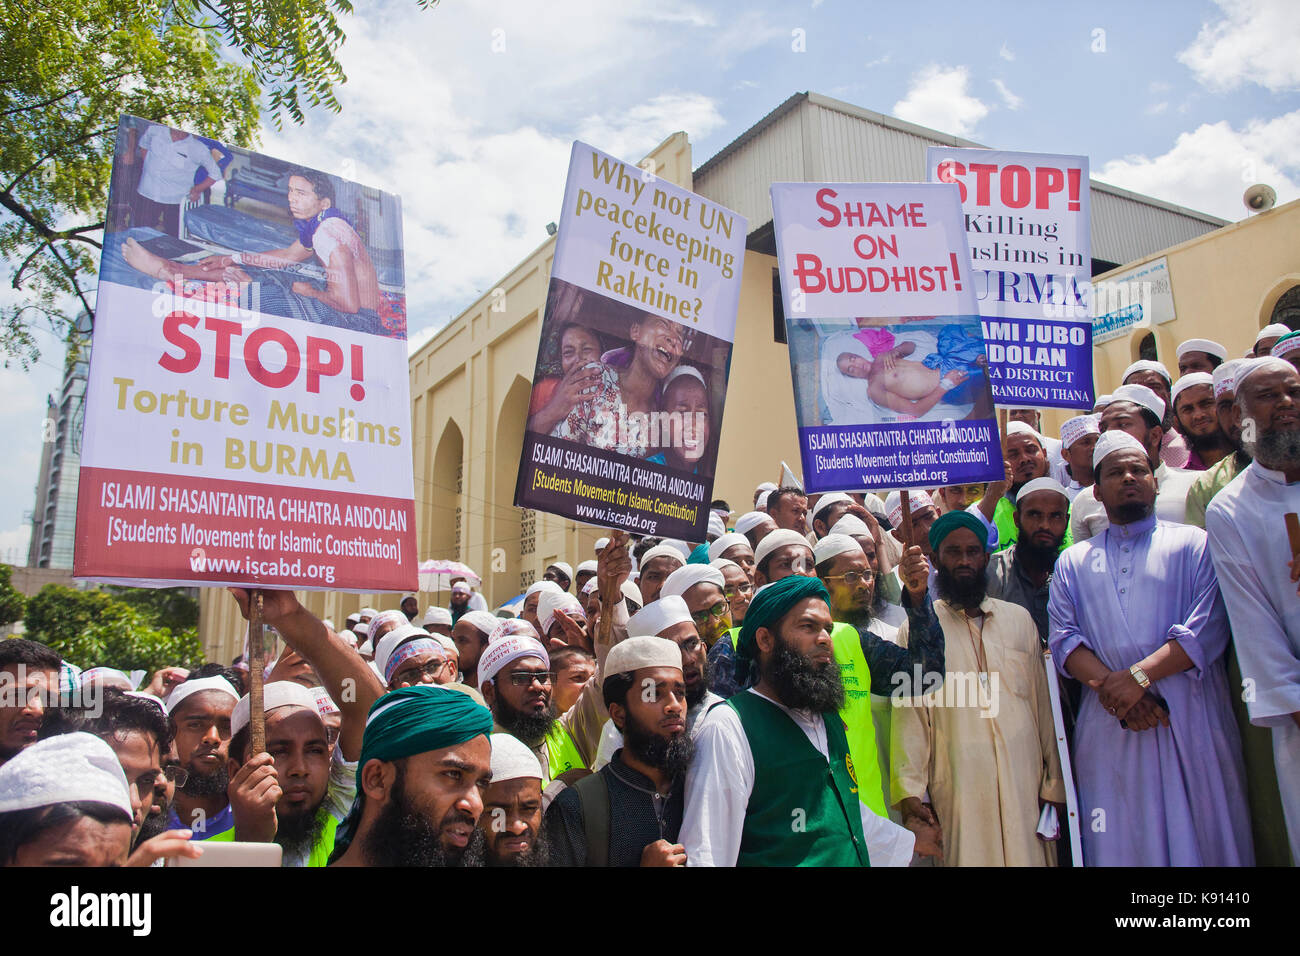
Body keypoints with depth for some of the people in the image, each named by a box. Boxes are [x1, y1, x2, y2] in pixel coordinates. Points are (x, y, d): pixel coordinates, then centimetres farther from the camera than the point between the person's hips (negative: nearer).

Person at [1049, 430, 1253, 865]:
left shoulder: (1193, 544, 8)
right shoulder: (1073, 562, 15)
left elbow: (1207, 628, -6)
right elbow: (1064, 639, 4)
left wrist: (1139, 676, -16)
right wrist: (1110, 684, -14)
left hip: (1190, 720, -1)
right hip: (1109, 728, 2)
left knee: (1202, 837, 0)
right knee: (1121, 842, 3)